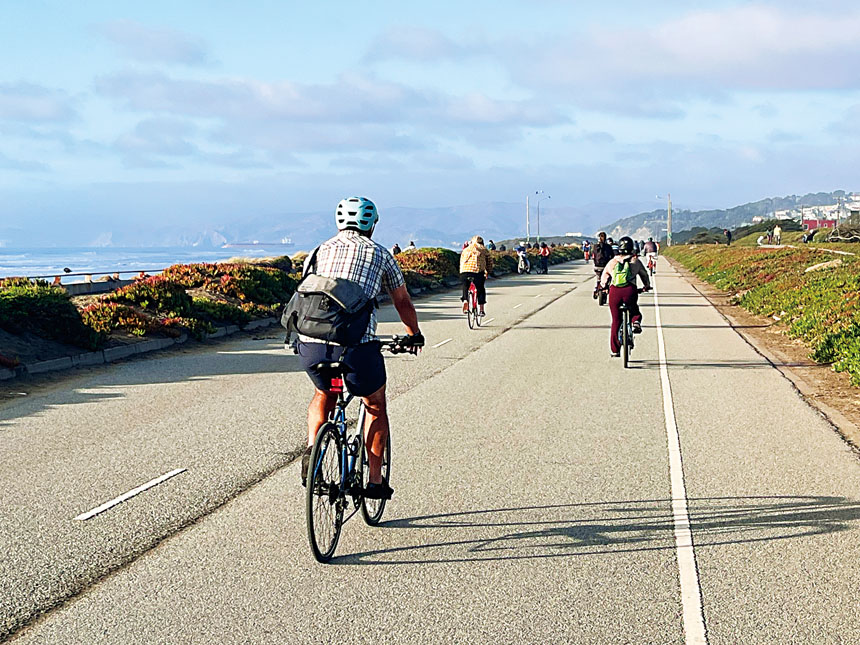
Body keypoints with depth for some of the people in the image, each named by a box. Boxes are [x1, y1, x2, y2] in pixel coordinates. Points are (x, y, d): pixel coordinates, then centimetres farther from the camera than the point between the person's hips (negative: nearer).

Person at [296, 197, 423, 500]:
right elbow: (403, 302, 27)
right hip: (356, 344, -3)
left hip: (310, 343, 3)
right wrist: (414, 335, 45)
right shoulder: (379, 253, 16)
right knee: (375, 405, 23)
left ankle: (311, 450, 12)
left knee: (324, 395, 33)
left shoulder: (320, 250, 22)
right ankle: (376, 481, 23)